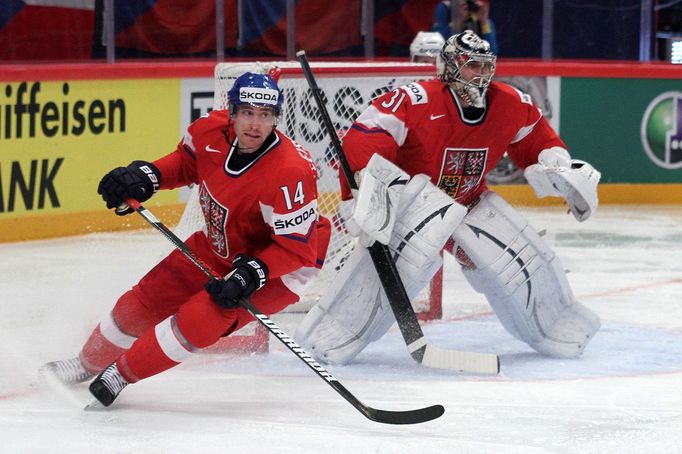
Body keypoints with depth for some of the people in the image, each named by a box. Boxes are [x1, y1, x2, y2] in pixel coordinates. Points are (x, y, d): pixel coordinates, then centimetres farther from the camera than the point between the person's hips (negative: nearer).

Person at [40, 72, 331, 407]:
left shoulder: (290, 173, -35)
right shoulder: (211, 131, -18)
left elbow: (295, 247, -28)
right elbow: (185, 161, 6)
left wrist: (251, 273, -37)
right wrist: (146, 176, -10)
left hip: (278, 265, -6)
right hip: (218, 246, 6)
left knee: (198, 319, -23)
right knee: (144, 302, 10)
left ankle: (121, 374, -1)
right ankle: (91, 362, 36)